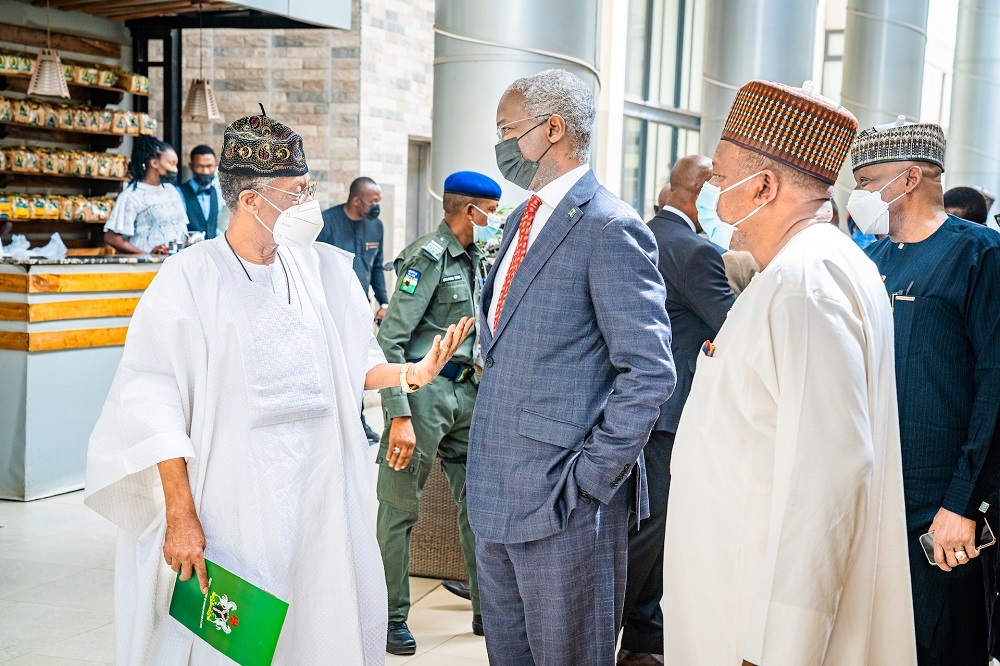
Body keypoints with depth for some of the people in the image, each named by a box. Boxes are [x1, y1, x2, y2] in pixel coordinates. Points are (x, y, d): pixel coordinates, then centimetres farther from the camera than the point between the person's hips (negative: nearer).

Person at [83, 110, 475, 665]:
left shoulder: (323, 270, 8)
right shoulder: (189, 279, -7)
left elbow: (354, 362, 14)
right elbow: (156, 409, -10)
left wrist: (408, 373, -7)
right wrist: (180, 515, -14)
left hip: (323, 491, 5)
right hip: (234, 501, -4)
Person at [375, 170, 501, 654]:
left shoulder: (476, 260, 13)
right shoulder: (430, 256, -11)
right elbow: (390, 340, -16)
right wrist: (400, 416, -21)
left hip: (466, 392, 8)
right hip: (425, 392, -8)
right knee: (400, 508, 0)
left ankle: (487, 609, 21)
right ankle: (392, 619, 11)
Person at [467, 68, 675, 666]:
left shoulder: (608, 228, -15)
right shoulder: (523, 219, 14)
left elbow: (650, 371, -18)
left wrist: (590, 475, -17)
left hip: (562, 500, -9)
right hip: (496, 494, 9)